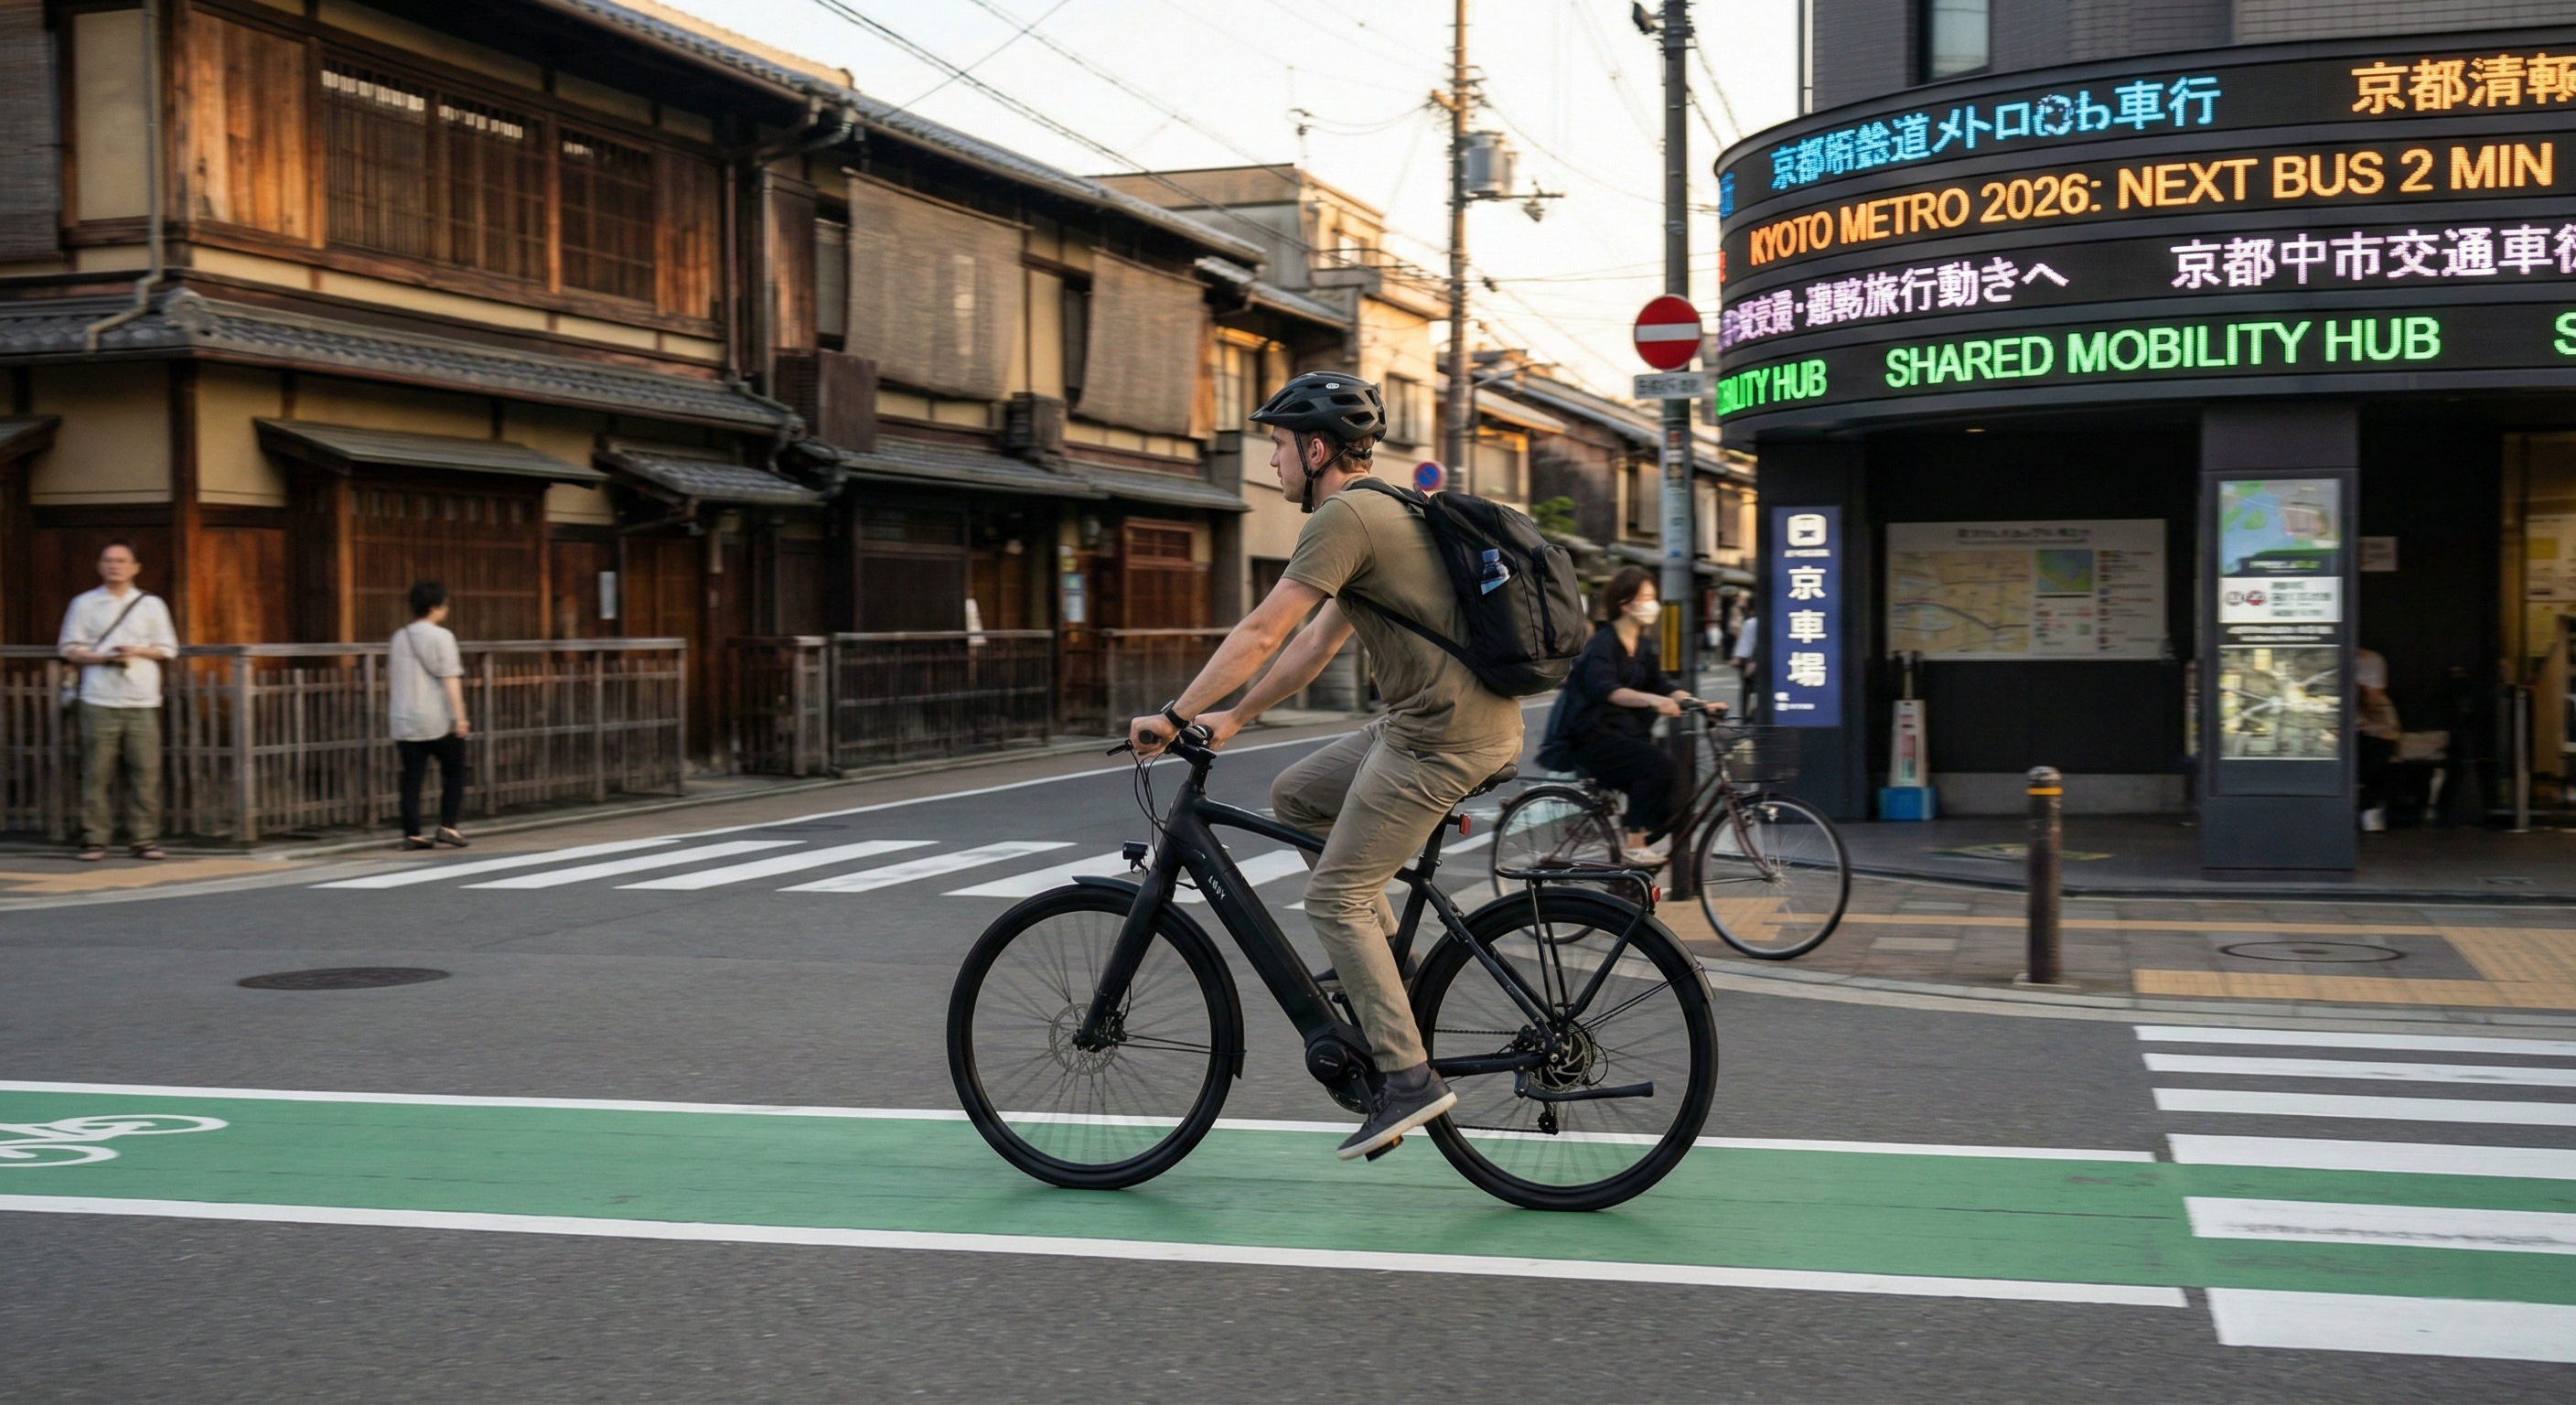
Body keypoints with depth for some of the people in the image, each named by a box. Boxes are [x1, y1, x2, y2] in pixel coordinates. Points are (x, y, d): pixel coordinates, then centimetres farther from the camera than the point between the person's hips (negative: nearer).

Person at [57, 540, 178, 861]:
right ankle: (94, 840, 2)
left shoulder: (151, 604, 12)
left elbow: (168, 648, 11)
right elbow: (71, 648, 7)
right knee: (97, 774, -3)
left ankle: (145, 840, 1)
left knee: (146, 772, -4)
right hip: (99, 701, -1)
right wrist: (101, 657, -10)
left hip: (142, 702, 1)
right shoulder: (84, 603, 10)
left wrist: (137, 652, -7)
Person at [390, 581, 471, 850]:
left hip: (406, 723, 5)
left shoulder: (399, 637, 12)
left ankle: (411, 834, 2)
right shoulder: (441, 636, -7)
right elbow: (450, 679, -15)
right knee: (454, 774, 9)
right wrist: (460, 716, -17)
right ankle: (447, 826, 1)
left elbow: (390, 683, 19)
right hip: (439, 722, -5)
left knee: (412, 779, 5)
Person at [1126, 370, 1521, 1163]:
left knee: (1335, 896, -5)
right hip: (1435, 719, 10)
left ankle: (1408, 1080, -4)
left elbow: (1261, 634, -15)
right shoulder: (1385, 511, 21)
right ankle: (1387, 953, 19)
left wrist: (1174, 716, -9)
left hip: (1441, 736, -10)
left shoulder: (1345, 517, -11)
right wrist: (1234, 719, 23)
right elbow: (1318, 642, 24)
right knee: (1294, 795, 18)